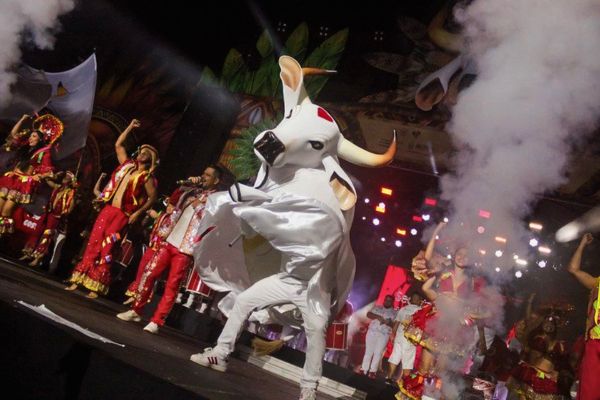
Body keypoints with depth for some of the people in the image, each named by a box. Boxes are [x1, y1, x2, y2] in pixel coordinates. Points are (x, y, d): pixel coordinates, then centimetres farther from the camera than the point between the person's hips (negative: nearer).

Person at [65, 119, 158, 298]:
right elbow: (118, 144, 22)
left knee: (106, 248, -5)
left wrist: (137, 213, -7)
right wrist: (130, 127, 19)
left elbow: (152, 197, -1)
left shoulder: (147, 176, -1)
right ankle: (78, 280, 7)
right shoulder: (127, 164, 14)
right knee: (93, 243, 2)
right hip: (108, 209, 5)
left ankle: (96, 286, 1)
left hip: (122, 215, -5)